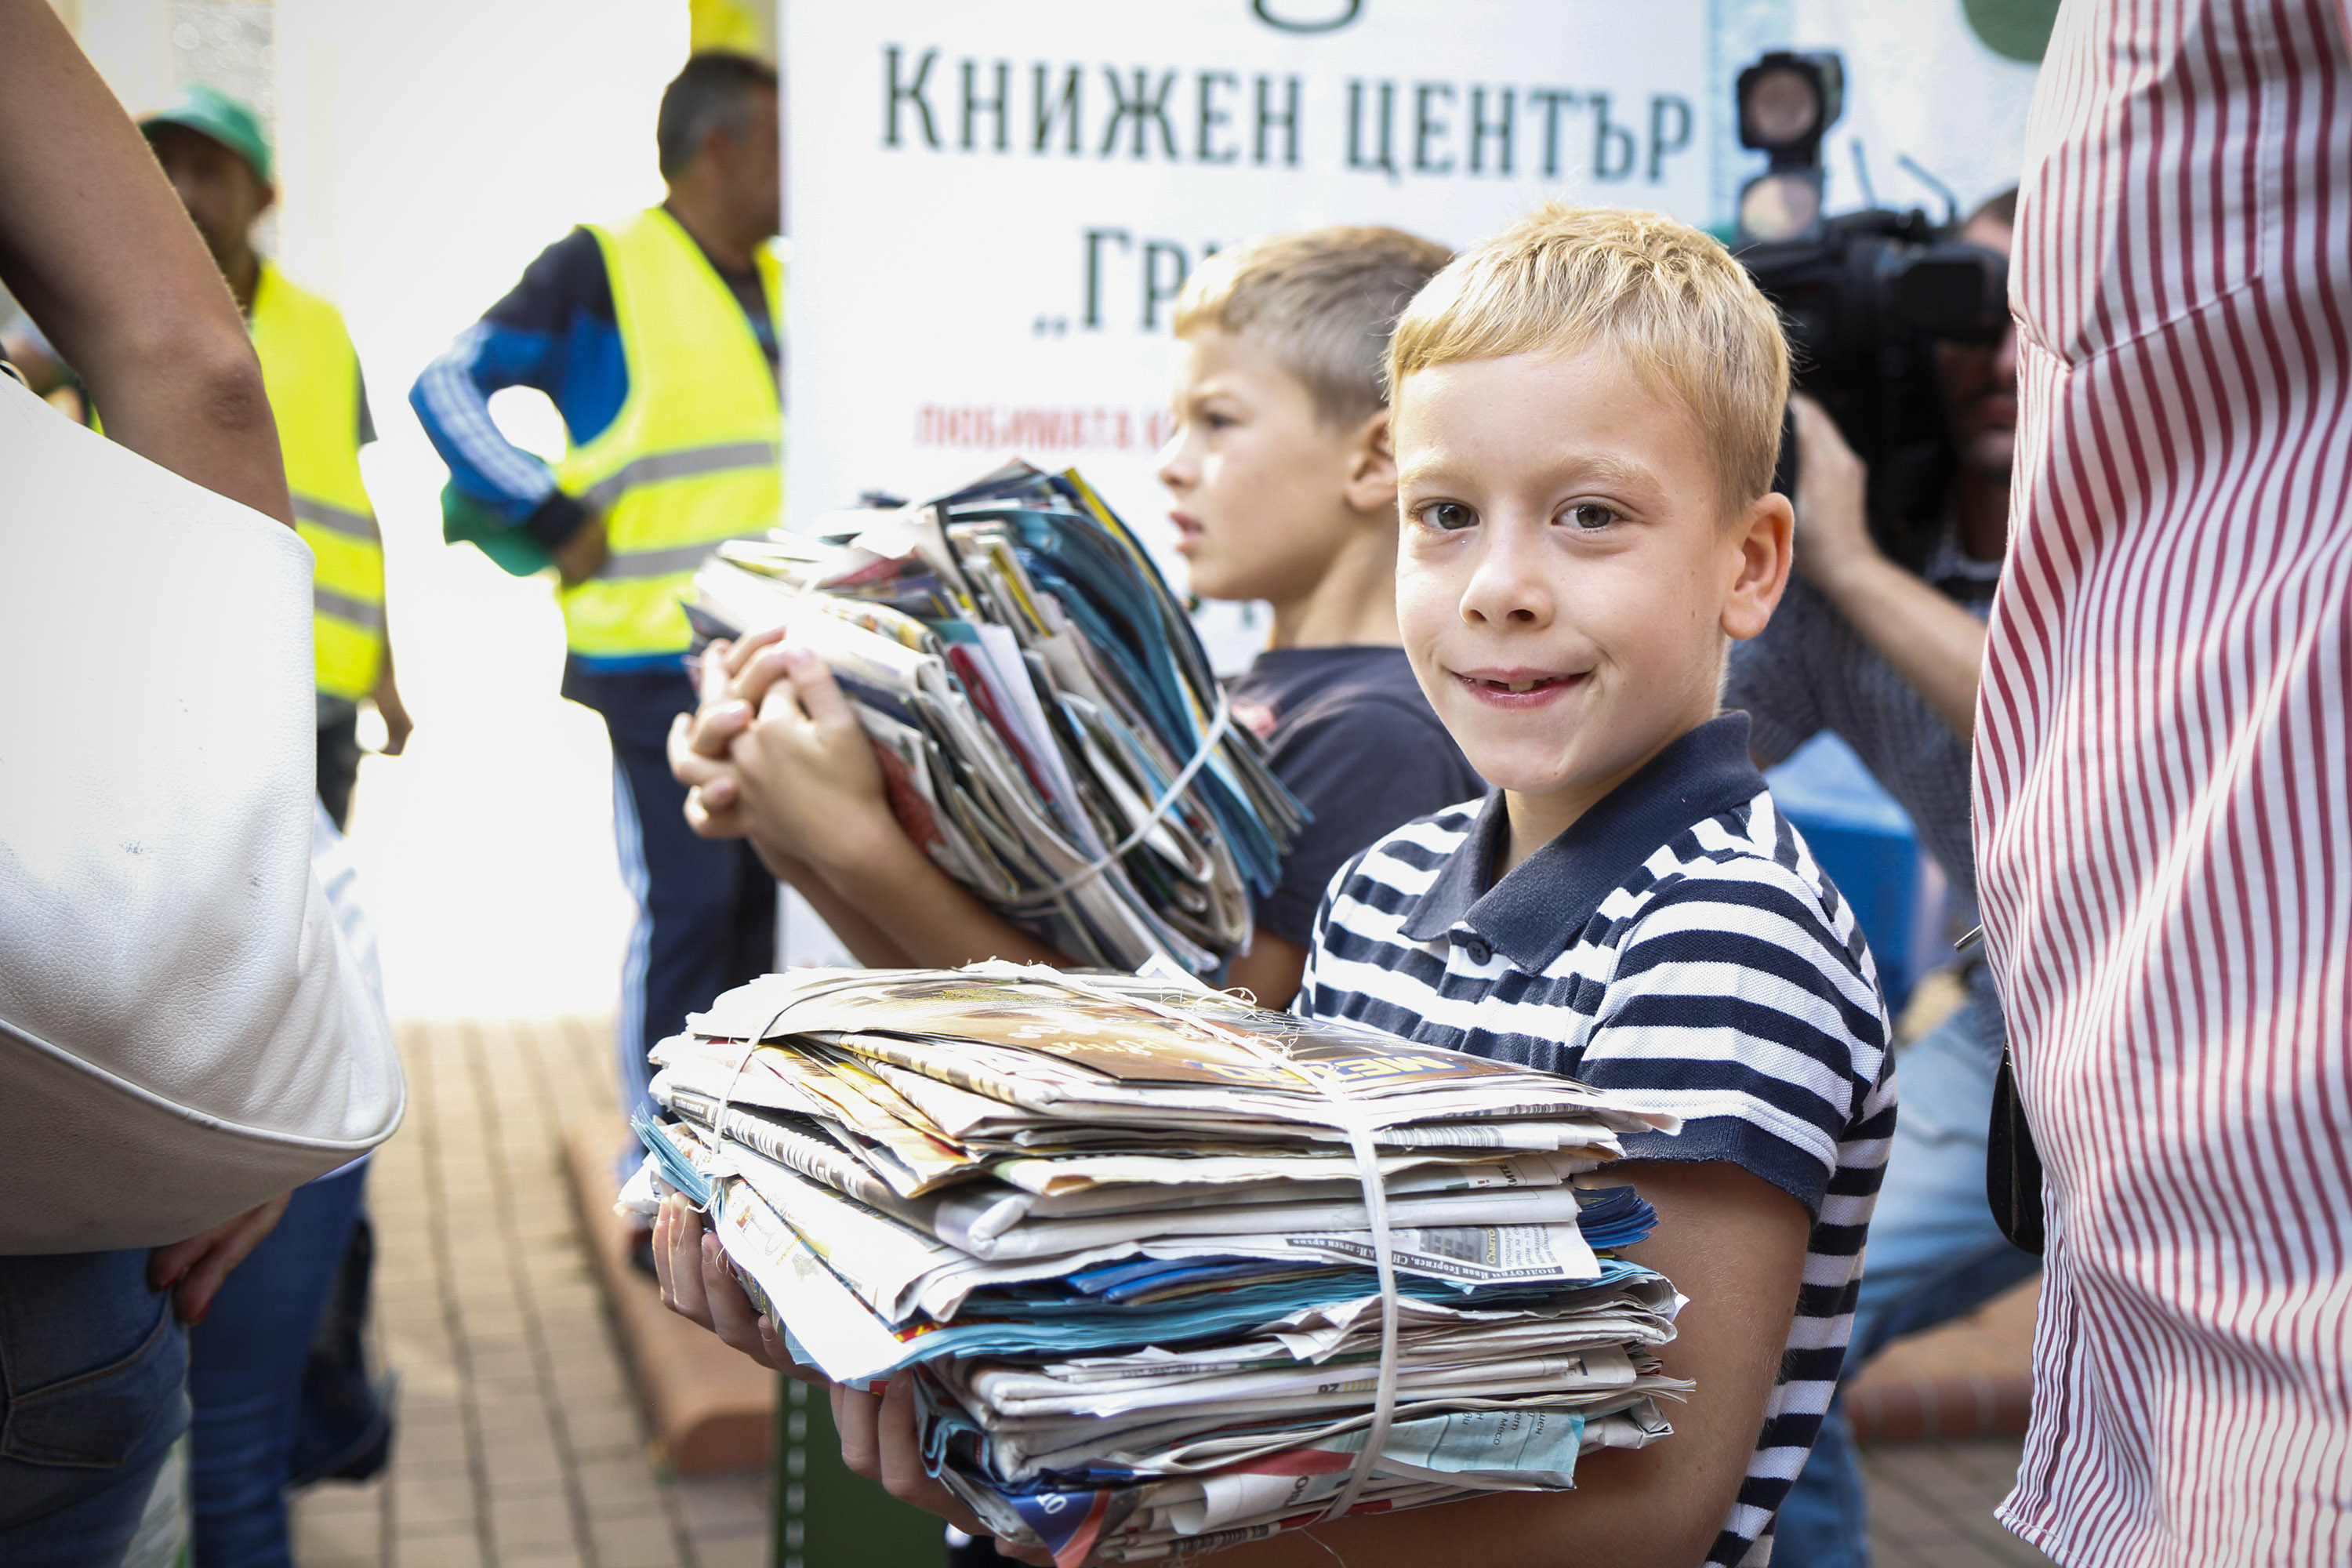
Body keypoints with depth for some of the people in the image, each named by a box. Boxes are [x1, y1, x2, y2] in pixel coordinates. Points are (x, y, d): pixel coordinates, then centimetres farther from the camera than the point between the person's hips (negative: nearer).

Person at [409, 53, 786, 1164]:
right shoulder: (601, 270, -6)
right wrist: (553, 522, -14)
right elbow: (449, 386, -9)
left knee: (760, 904, 11)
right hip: (659, 658, -7)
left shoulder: (779, 287, 16)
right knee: (687, 908, -8)